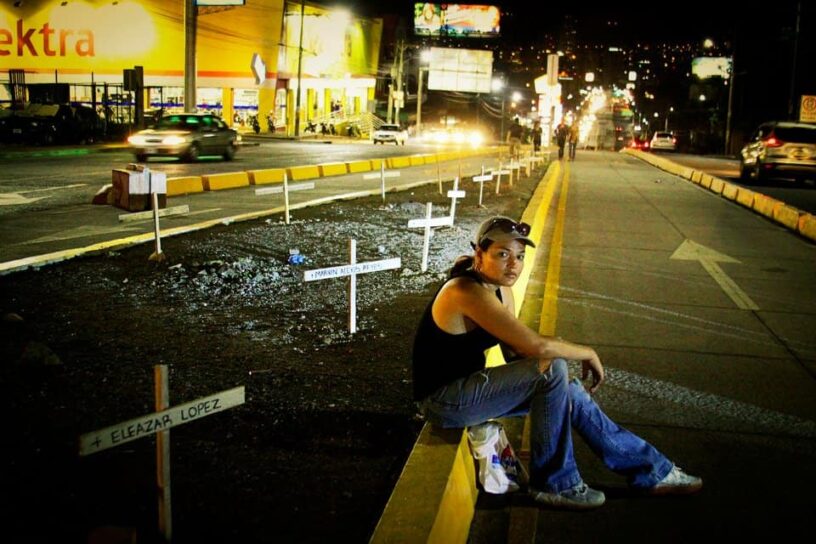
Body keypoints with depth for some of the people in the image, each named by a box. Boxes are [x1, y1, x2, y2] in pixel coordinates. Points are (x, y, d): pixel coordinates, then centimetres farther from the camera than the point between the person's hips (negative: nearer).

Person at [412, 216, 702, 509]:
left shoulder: (501, 290, 6)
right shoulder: (468, 292, -25)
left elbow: (517, 354, 5)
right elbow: (537, 345, -31)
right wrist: (589, 353, -14)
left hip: (464, 388, 9)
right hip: (442, 400, -9)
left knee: (570, 393, 4)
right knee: (552, 370, -21)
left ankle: (652, 471, 17)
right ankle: (554, 483, -6)